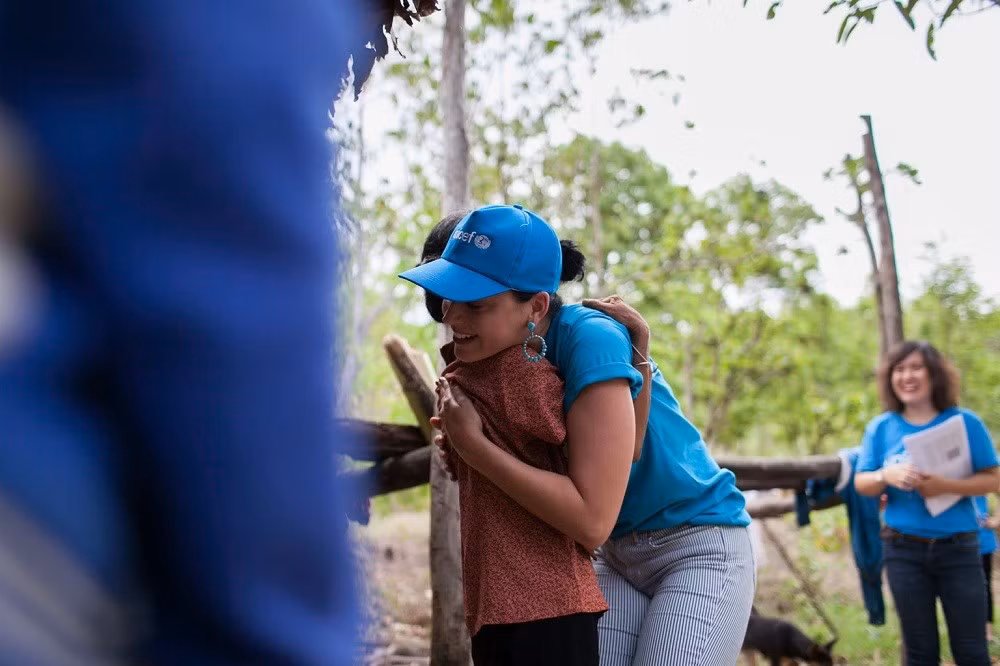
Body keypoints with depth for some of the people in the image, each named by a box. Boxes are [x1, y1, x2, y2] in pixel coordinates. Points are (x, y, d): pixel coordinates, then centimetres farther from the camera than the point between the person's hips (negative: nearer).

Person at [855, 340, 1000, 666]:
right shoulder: (881, 427, 2)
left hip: (958, 549, -1)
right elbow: (861, 483, 4)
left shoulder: (964, 422, -4)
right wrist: (887, 475, -18)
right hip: (904, 550, 2)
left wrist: (946, 485, -23)